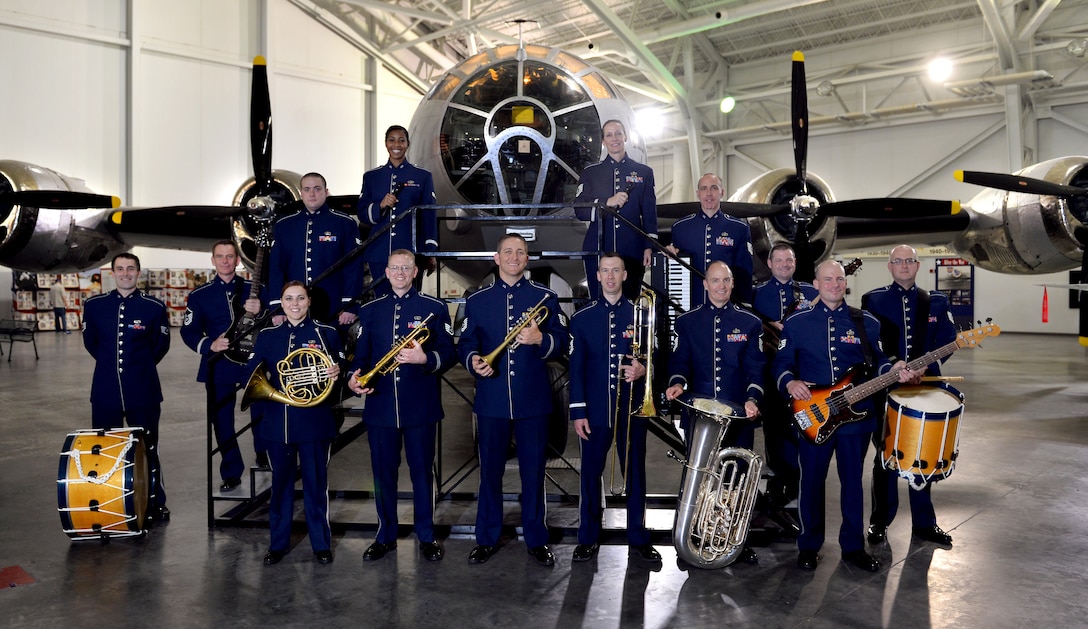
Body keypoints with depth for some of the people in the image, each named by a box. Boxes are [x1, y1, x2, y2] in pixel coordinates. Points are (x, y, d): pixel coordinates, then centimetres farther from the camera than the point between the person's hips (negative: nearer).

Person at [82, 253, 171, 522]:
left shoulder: (155, 307, -3)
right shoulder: (94, 305, 3)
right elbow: (90, 342, 17)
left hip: (143, 392, -2)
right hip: (105, 392, 2)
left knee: (147, 450, 6)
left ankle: (155, 504, 19)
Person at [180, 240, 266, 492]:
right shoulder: (199, 295, 5)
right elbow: (188, 332, 2)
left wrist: (261, 311, -20)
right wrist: (210, 345, -15)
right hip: (218, 366, 1)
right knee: (222, 420, 4)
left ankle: (263, 453, 30)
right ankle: (231, 472, 17)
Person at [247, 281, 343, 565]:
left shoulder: (326, 333, 2)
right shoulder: (267, 336, 8)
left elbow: (341, 369, 4)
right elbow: (251, 373, 6)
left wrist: (337, 371, -19)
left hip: (315, 422, -2)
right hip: (277, 422, 2)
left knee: (316, 483, 5)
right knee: (280, 483, 11)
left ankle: (321, 543, 19)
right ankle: (278, 543, 25)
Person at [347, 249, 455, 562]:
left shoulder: (435, 308, 2)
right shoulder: (370, 310, 11)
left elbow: (449, 354, -1)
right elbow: (361, 354, 12)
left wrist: (426, 359, -21)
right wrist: (354, 377, -8)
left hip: (420, 405, -2)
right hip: (380, 405, 3)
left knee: (422, 470, 6)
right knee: (383, 472, 10)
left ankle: (426, 536, 20)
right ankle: (385, 535, 25)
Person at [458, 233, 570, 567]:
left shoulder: (545, 297, 3)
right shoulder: (476, 300, 8)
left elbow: (562, 342, -2)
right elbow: (465, 344, 7)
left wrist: (540, 340, -22)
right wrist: (473, 361, -14)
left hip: (533, 400, -1)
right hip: (491, 399, 1)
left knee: (533, 471, 6)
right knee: (490, 470, 10)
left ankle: (536, 539, 21)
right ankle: (487, 538, 24)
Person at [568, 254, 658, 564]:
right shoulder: (582, 318, 4)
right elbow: (577, 368, 2)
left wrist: (642, 369, -18)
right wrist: (578, 411, -3)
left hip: (632, 409, 0)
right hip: (595, 409, 0)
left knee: (635, 473, 8)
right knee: (590, 474, 6)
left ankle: (638, 537, 21)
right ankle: (588, 538, 19)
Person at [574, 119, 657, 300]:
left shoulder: (644, 172, 10)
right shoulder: (590, 173, 10)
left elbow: (650, 213, 7)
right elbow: (579, 211, 1)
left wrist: (649, 246, -1)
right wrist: (607, 203, -14)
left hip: (632, 250, 0)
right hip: (598, 250, 0)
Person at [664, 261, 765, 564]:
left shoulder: (750, 323, 5)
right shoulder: (686, 322, 6)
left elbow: (755, 368, 0)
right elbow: (679, 361, 3)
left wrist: (752, 398, -15)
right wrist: (677, 382, -18)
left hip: (739, 414, 0)